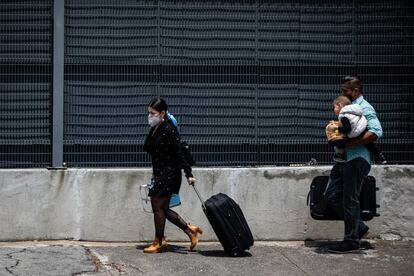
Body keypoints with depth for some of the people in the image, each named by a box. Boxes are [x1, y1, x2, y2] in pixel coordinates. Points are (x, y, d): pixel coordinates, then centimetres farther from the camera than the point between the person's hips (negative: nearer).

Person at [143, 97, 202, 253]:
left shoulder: (169, 130, -15)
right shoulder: (154, 130, 10)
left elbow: (178, 155, -17)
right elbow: (148, 148, 18)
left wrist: (189, 174, -18)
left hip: (169, 174, -9)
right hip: (160, 174, 9)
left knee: (158, 206, -3)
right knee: (163, 208, 10)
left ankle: (159, 242, 9)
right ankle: (190, 229, 19)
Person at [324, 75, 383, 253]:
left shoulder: (364, 108, -10)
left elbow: (376, 132, -23)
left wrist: (350, 143, -25)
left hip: (356, 160, -9)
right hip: (343, 159, 9)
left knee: (350, 200, -4)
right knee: (331, 196, 9)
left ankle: (351, 241, 7)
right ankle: (359, 227, 20)